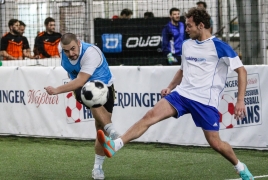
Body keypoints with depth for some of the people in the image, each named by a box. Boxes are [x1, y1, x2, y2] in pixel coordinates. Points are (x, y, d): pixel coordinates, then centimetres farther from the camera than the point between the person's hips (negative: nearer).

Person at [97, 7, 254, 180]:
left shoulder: (219, 46, -8)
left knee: (215, 143, -4)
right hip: (182, 93, 5)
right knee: (151, 115, -15)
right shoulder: (187, 45, 12)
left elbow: (241, 70, -7)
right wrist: (170, 87, 12)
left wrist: (240, 101, -13)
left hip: (206, 101, -5)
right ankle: (115, 145, -25)